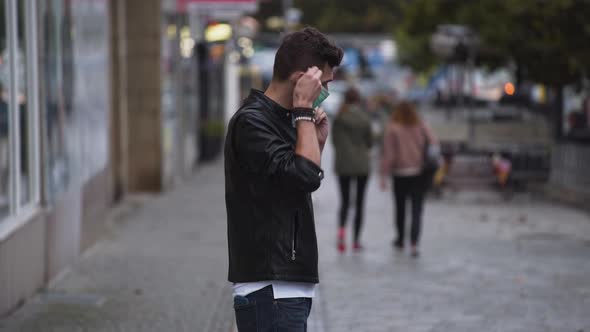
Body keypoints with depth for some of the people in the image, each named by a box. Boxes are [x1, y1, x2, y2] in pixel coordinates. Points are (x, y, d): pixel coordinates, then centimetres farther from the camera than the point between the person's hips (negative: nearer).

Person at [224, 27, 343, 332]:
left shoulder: (281, 120, 15)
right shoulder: (251, 121, -13)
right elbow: (305, 176, -24)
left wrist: (317, 143, 9)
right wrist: (304, 109, -15)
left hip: (287, 285, 10)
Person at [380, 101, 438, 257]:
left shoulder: (392, 129, -6)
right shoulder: (422, 127, 3)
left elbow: (388, 154, -8)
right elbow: (433, 143, -5)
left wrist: (384, 176, -5)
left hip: (401, 174, -1)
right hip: (420, 173, 1)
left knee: (400, 208, 17)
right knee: (417, 210, -2)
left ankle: (400, 240, 32)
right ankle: (414, 243, -18)